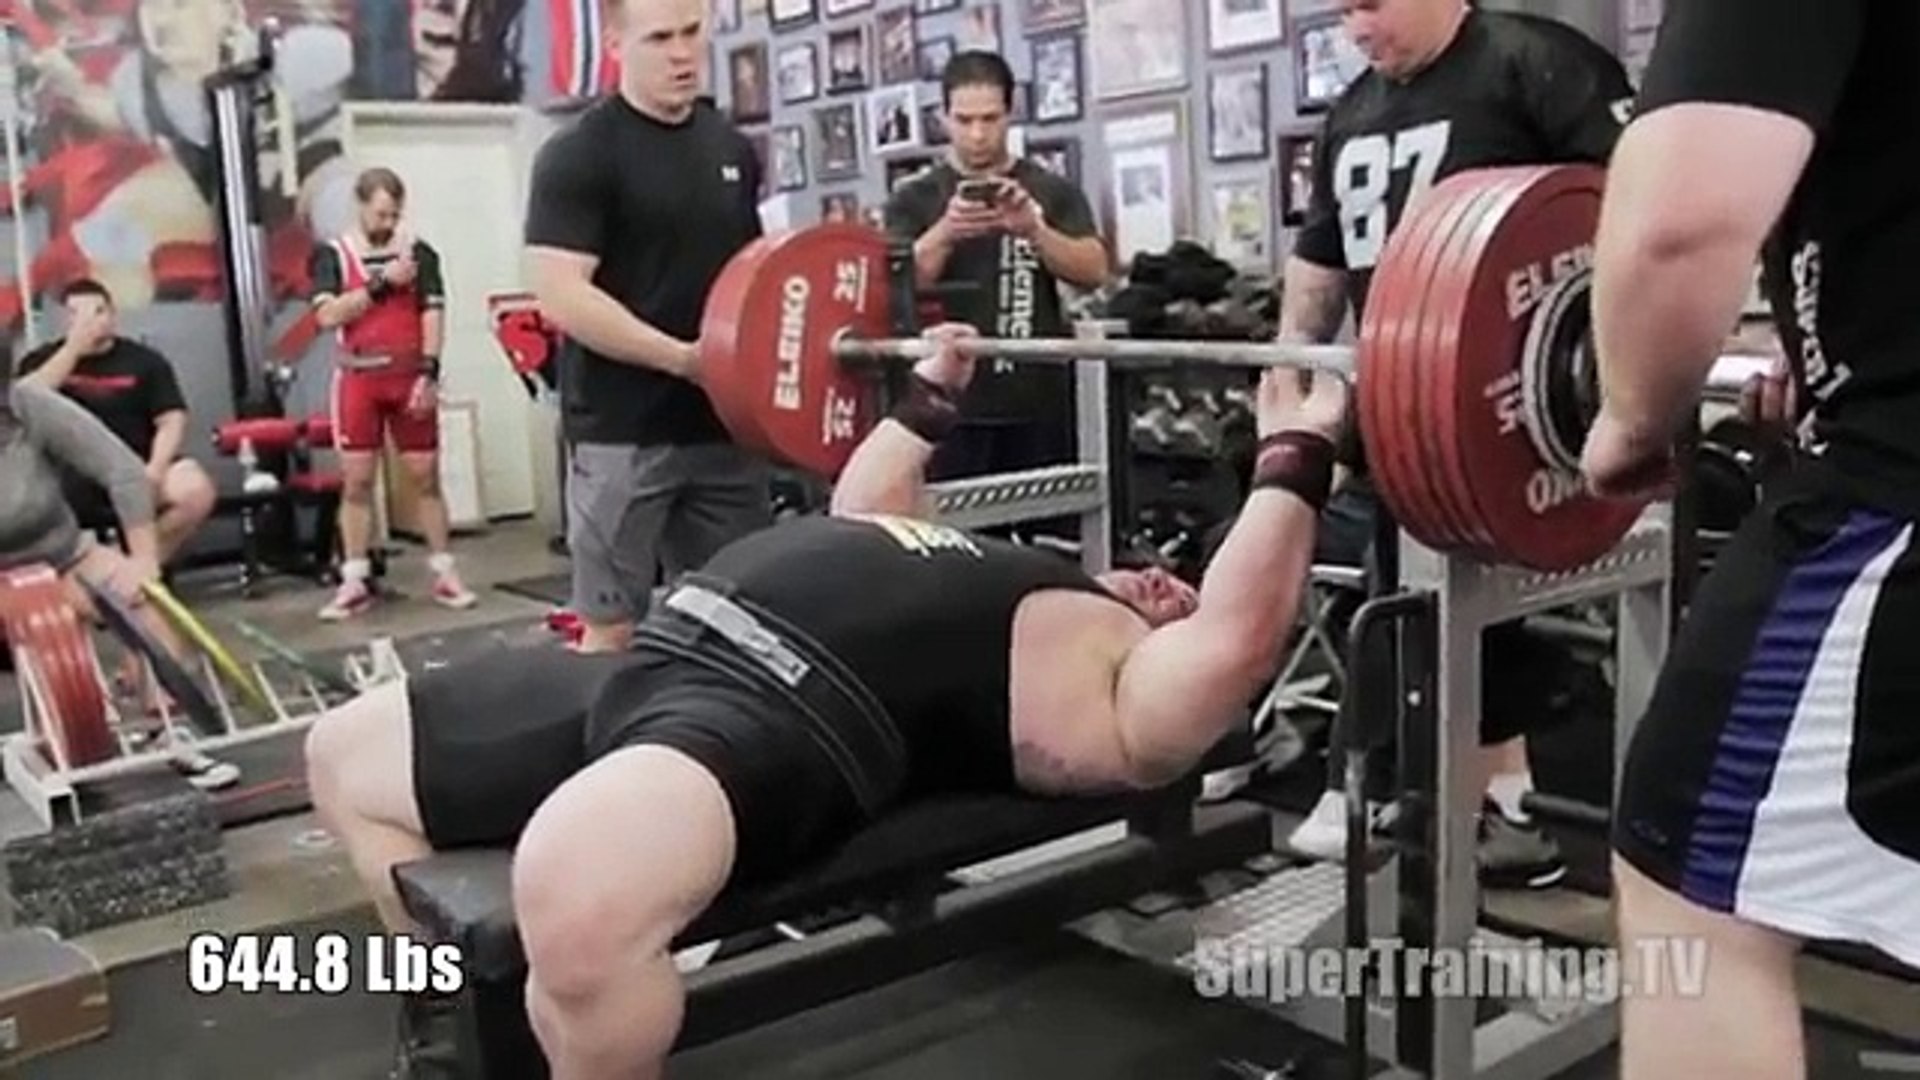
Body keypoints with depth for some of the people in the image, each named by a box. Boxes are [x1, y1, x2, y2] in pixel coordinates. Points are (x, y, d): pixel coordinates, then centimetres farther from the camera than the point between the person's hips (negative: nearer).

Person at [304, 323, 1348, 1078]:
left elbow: (1237, 639, -12)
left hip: (776, 722, -10)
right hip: (648, 669, 10)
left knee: (573, 893, -44)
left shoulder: (1124, 689, 7)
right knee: (345, 757, 20)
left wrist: (1294, 460, -6)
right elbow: (864, 521, 46)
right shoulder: (995, 597, 32)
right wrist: (930, 393, 50)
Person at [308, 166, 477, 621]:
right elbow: (328, 316, -8)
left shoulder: (419, 252, 4)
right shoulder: (333, 255, 4)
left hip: (410, 377, 0)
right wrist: (381, 283, -13)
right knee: (356, 481, 2)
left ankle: (445, 574, 8)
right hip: (358, 379, 0)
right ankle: (355, 582, 6)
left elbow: (433, 314, -2)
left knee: (426, 477, 3)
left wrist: (428, 373, -12)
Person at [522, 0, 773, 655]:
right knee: (611, 625, 1)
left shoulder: (732, 148, 12)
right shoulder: (581, 155, -7)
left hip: (724, 425, 6)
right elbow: (561, 295, -16)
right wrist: (682, 358, -21)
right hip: (623, 435, -6)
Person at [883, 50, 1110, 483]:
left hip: (1038, 402, 2)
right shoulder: (915, 199, 6)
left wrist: (1033, 229, -19)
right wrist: (944, 234, -23)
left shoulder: (1052, 192, 9)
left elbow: (1094, 272, -2)